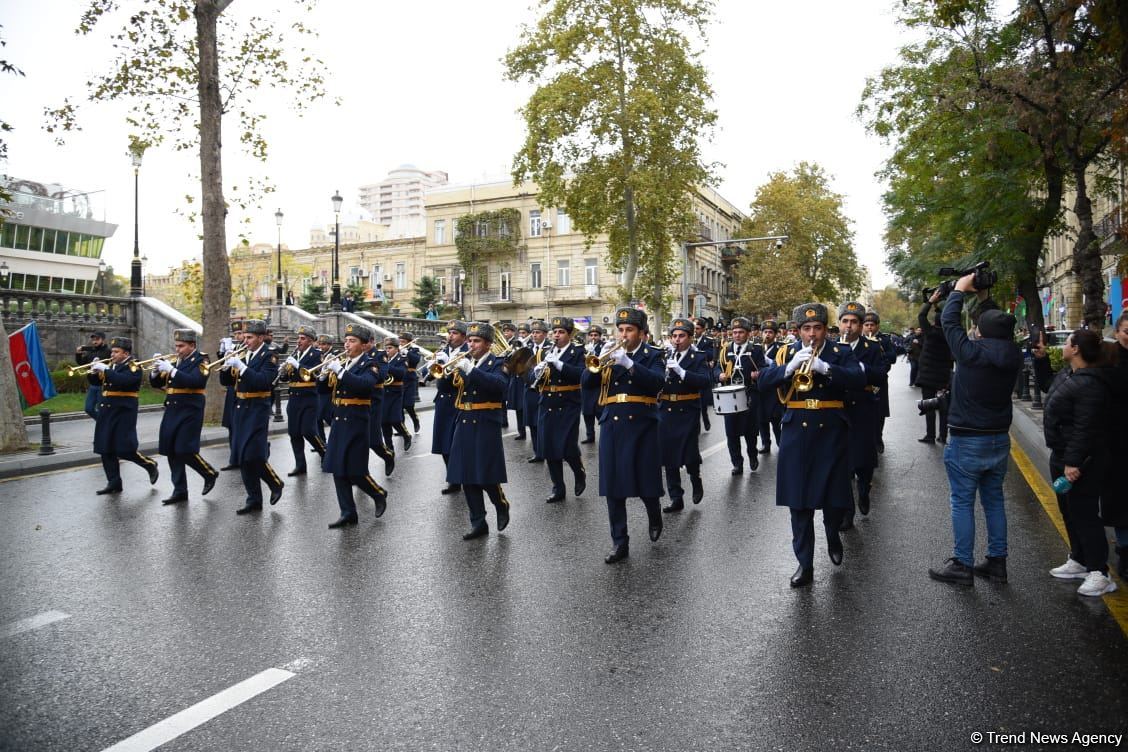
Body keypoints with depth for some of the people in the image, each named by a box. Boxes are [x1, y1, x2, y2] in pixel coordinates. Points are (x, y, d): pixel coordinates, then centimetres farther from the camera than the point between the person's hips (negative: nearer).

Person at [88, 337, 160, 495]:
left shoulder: (133, 368, -8)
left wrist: (105, 369, -23)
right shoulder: (110, 366, 14)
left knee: (125, 449, -9)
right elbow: (94, 381, 15)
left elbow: (123, 380, -26)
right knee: (106, 449, 6)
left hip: (123, 413, -7)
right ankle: (114, 483, 12)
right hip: (105, 412, 8)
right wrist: (93, 371, -3)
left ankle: (150, 465, 14)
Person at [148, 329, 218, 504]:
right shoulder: (175, 361, 14)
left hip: (190, 411, -7)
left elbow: (195, 381, -24)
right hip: (172, 411, 7)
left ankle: (210, 473, 13)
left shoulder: (200, 360, -6)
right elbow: (156, 383, 15)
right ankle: (179, 491, 12)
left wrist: (171, 369, -24)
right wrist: (156, 370, -5)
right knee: (171, 451, 5)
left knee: (185, 450, -11)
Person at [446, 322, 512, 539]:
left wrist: (470, 369, -28)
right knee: (467, 477, 5)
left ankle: (502, 506, 23)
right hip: (464, 425, 6)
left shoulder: (496, 363, -3)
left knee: (486, 476, -6)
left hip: (486, 426, -5)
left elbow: (499, 385, -25)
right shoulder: (463, 361, 13)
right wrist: (448, 371, -6)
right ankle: (478, 523, 14)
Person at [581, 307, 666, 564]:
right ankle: (620, 543, 10)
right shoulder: (610, 353, 11)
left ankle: (654, 517, 36)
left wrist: (628, 362, -25)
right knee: (613, 487, 1)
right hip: (612, 426, 3)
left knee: (646, 483, 3)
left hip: (642, 426, -2)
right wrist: (600, 359, -16)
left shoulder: (653, 355, 3)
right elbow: (587, 381, 1)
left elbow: (657, 382, -17)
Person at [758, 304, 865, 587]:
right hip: (797, 433, 1)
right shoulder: (787, 352, 6)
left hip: (832, 433, -1)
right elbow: (763, 381, -6)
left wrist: (825, 367, -27)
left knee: (835, 496, 5)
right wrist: (790, 366, -21)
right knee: (799, 501, 2)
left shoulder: (841, 352, 3)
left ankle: (832, 535, 39)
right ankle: (805, 564, 12)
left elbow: (859, 378, -14)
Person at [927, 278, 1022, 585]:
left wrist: (960, 289, 6)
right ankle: (997, 561, 22)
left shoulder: (971, 353, -19)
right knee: (994, 500, 15)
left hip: (966, 442, -6)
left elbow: (949, 320, -7)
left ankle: (962, 566, 7)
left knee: (962, 503, 2)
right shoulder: (1013, 357, -3)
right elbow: (1001, 330, 16)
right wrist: (983, 297, 17)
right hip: (999, 440, 6)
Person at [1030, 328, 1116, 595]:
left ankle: (1099, 573, 5)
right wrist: (1041, 359, 19)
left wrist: (1073, 462, -29)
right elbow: (1047, 385, 31)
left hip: (1080, 462, -11)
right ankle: (1078, 561, 31)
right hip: (1062, 456, 11)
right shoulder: (1068, 373, 8)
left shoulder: (1090, 384, -24)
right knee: (1069, 512, 18)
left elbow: (1085, 429, -28)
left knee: (1084, 514, -4)